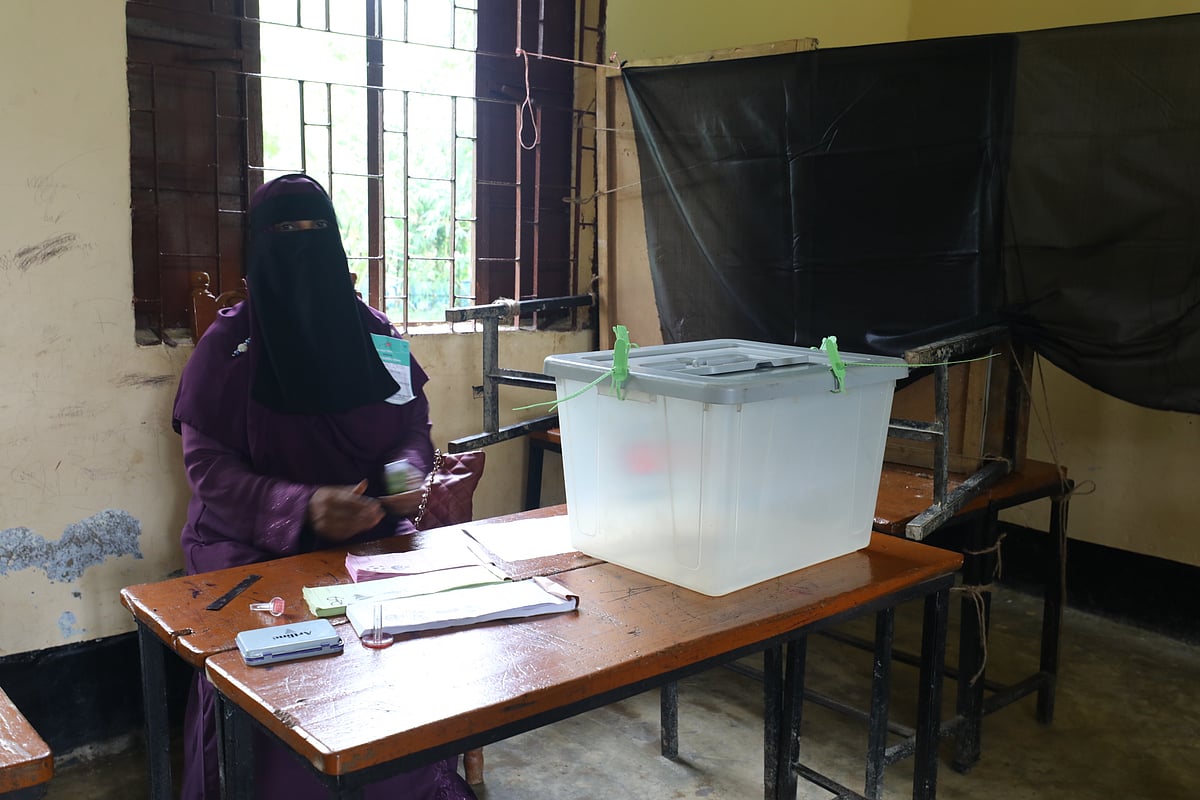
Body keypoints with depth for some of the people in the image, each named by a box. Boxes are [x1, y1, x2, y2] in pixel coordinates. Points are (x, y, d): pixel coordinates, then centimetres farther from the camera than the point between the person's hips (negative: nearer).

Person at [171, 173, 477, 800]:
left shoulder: (373, 333, 7)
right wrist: (301, 506, -24)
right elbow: (207, 466, -7)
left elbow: (414, 425, 12)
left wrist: (408, 471, -13)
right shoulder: (227, 344, -2)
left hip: (370, 527, 3)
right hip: (255, 542, -2)